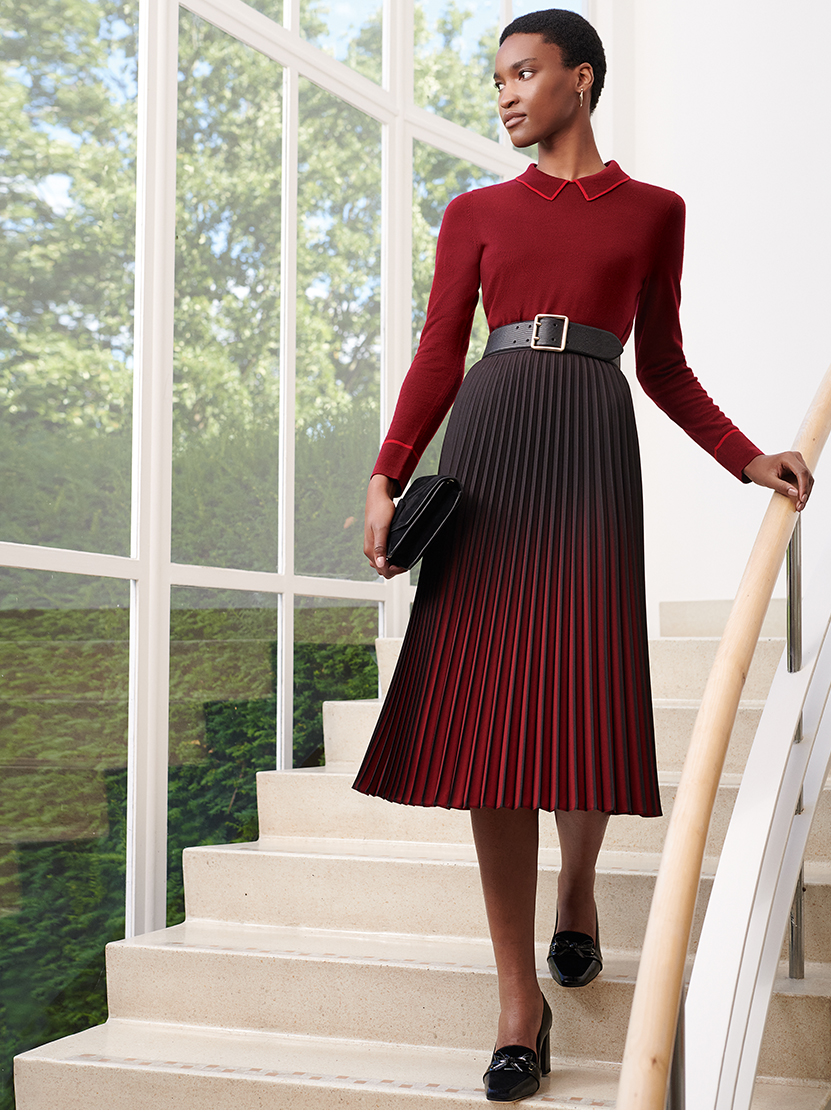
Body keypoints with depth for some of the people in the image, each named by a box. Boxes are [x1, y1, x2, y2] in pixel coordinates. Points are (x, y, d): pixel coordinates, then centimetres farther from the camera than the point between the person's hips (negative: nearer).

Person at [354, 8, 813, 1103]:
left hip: (592, 446, 0)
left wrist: (749, 458, 5)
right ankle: (520, 996, -1)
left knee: (583, 700, -4)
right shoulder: (477, 213, 16)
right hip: (487, 444, 1)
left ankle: (578, 888, 29)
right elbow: (438, 357, 9)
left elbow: (662, 366, 16)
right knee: (489, 707, -6)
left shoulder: (652, 212, 15)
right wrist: (386, 478, -4)